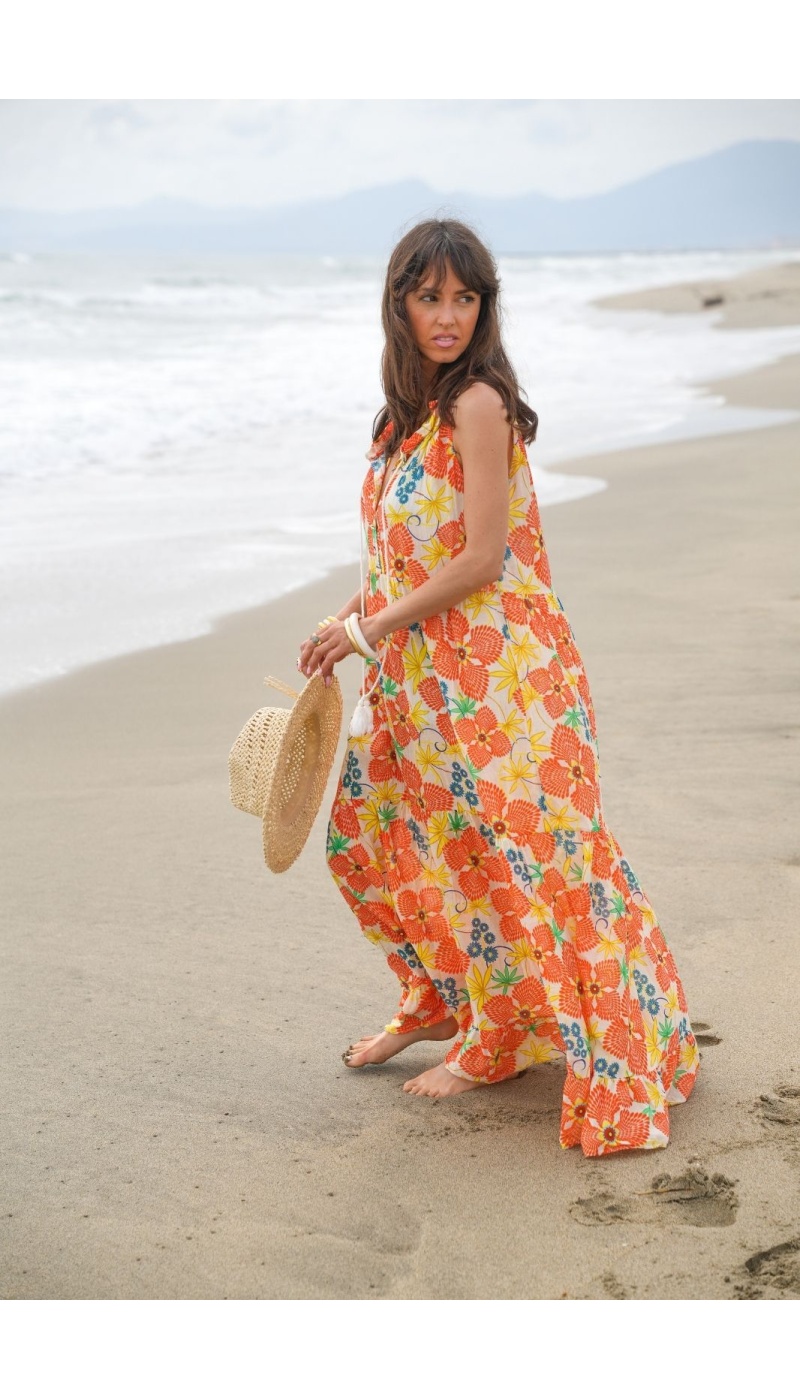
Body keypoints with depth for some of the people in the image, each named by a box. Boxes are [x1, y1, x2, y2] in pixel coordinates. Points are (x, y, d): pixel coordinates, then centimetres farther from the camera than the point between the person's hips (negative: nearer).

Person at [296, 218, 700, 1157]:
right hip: (420, 673, 9)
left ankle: (500, 1041, 18)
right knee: (366, 830, 16)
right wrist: (351, 618, 6)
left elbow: (483, 560, -19)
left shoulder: (480, 406, -16)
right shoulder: (414, 406, 10)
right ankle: (441, 1001, 35)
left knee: (494, 854, 0)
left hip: (492, 671, -9)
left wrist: (370, 630, -13)